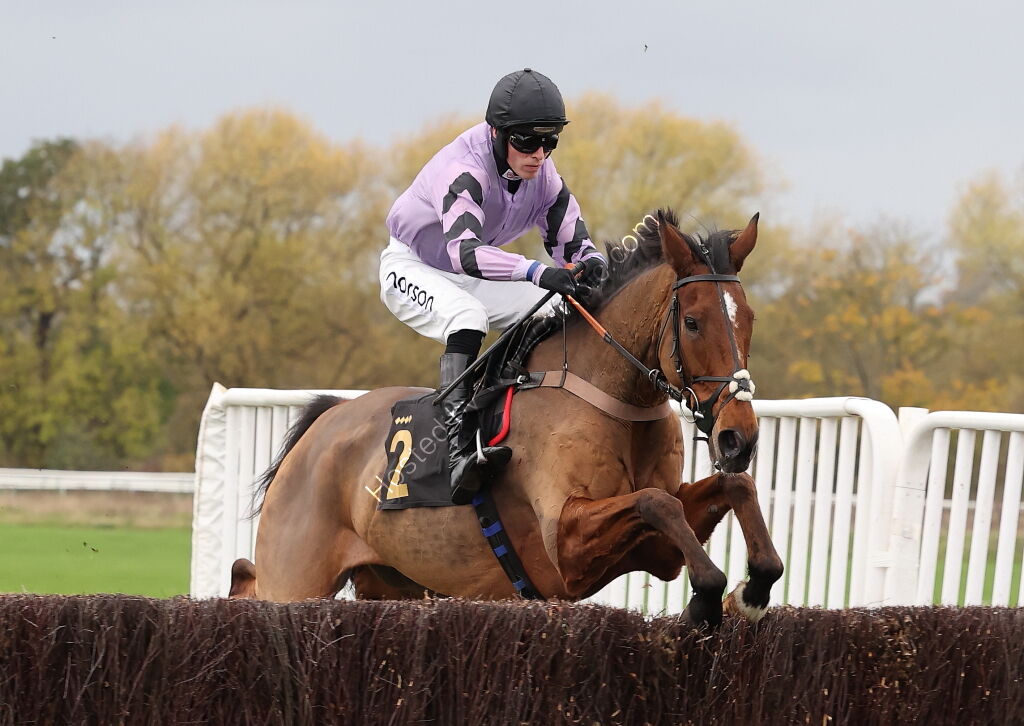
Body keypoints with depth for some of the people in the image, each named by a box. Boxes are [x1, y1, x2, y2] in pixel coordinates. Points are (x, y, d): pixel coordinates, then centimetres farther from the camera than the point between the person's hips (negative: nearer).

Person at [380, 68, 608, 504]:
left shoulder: (542, 176, -9)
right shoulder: (463, 171, -32)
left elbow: (571, 241, -8)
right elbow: (464, 249, -47)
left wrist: (590, 264, -34)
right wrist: (535, 271, -62)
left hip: (470, 277, 7)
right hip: (411, 268, -7)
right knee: (467, 316, -37)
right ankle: (457, 442, -46)